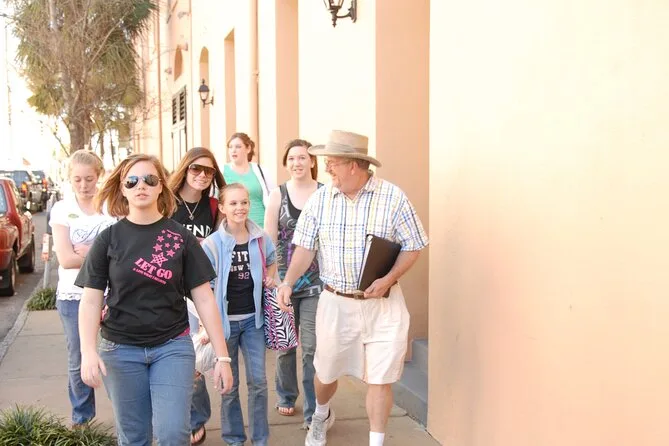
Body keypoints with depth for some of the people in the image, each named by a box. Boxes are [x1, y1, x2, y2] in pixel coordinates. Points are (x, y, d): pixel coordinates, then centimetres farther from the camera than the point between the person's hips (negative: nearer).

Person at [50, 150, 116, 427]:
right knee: (78, 362, 10)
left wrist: (87, 251, -16)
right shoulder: (61, 210, -1)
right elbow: (66, 259, -11)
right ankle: (81, 416, 28)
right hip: (73, 296, 1)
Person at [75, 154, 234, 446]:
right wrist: (88, 351, -19)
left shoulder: (181, 238, -3)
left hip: (173, 346, -1)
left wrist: (222, 356, -5)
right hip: (120, 349, 1)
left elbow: (204, 299, -2)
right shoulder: (109, 238, -2)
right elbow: (90, 300, -3)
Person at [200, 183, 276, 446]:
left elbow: (271, 263, 21)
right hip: (224, 320, -2)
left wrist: (270, 278, -1)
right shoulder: (212, 244, -9)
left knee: (258, 381, 5)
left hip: (253, 318, 2)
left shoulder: (261, 239, 0)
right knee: (229, 384, 9)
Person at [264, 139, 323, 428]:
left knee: (313, 347, -2)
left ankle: (313, 412, 9)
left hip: (316, 280, -1)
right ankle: (286, 397, 35)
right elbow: (268, 239, 2)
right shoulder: (278, 195, 1)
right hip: (284, 278, 2)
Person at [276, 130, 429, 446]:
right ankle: (321, 415, 51)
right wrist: (288, 282, -13)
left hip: (383, 304, -2)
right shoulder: (319, 199, -2)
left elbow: (412, 247, -5)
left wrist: (388, 280, -19)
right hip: (335, 302, 3)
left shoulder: (393, 197, -10)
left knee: (380, 378, 1)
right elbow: (305, 248, 2)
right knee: (326, 371, 19)